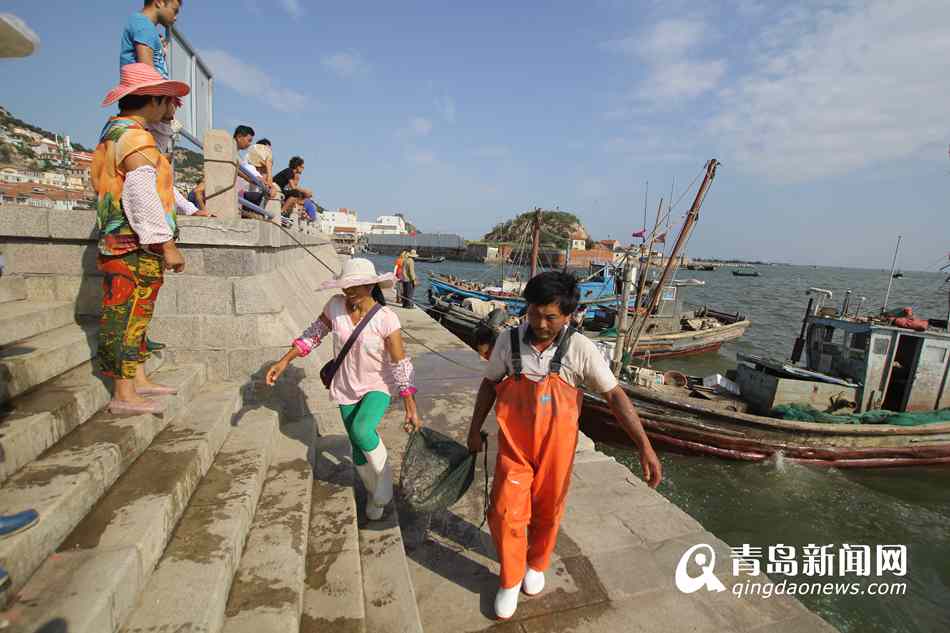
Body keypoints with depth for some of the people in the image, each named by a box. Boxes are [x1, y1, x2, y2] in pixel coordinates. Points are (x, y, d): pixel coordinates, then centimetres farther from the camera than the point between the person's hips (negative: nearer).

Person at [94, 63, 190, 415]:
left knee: (134, 315, 14)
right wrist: (168, 244, -21)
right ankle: (124, 395, -1)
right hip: (136, 245, -10)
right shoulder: (135, 137, -12)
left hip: (120, 243, 10)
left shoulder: (113, 133, 21)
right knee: (127, 316, -7)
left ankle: (138, 380, 23)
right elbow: (143, 194, -21)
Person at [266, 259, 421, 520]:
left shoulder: (386, 318, -23)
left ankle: (384, 487, -1)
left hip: (378, 387, -4)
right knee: (359, 448, 11)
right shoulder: (336, 305, -12)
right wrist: (284, 361, 0)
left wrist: (411, 408, -21)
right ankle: (373, 491, 40)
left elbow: (401, 364, -20)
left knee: (361, 431, -29)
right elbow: (314, 334, 5)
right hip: (347, 388, 4)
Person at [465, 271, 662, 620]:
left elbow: (615, 395, -11)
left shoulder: (580, 348, -16)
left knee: (547, 512, 17)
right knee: (505, 513, 2)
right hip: (514, 444, 1)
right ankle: (510, 580, 31)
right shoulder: (509, 340, -12)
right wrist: (475, 430, 8)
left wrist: (644, 445, -16)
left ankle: (537, 564, 48)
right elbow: (489, 384, 3)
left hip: (556, 446, 0)